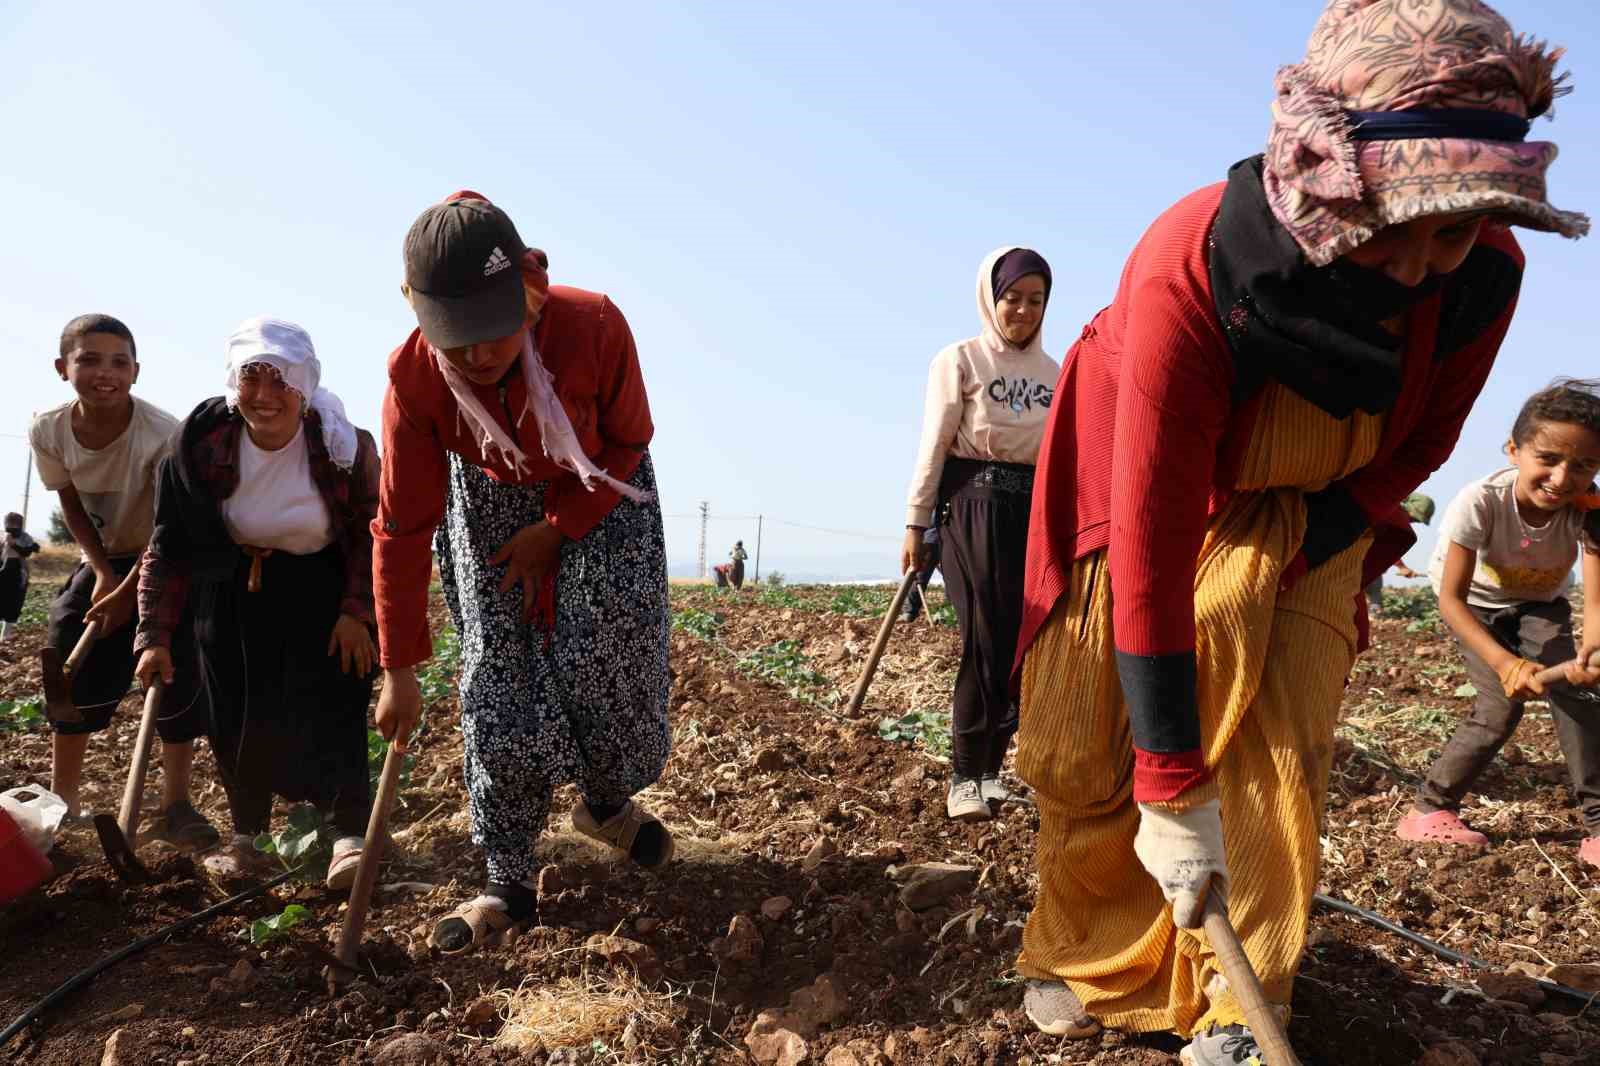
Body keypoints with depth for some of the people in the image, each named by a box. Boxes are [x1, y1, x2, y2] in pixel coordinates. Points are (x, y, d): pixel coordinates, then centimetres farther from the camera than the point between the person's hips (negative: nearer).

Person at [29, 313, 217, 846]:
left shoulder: (162, 434, -32)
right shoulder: (48, 431, -18)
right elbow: (72, 506, -3)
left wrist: (128, 594, -22)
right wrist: (103, 573, -11)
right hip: (104, 561, 4)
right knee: (74, 674, 5)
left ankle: (174, 807, 3)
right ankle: (62, 805, 20)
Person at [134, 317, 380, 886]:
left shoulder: (345, 446, -22)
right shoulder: (202, 443, -17)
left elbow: (371, 533, -9)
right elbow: (170, 545, -8)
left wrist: (357, 610, -15)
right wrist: (155, 635, -9)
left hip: (321, 588, -2)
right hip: (233, 590, 2)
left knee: (329, 706, -8)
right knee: (238, 714, 5)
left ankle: (351, 833, 1)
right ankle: (246, 834, 21)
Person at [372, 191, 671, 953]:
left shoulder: (593, 326, -34)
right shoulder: (414, 376, -29)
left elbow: (628, 441, -14)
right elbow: (402, 528, -21)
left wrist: (556, 531, -19)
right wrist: (399, 671, -18)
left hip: (597, 491, 0)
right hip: (491, 501, 1)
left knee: (605, 645, -16)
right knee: (498, 683, -4)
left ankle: (607, 804, 15)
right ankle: (508, 886, 7)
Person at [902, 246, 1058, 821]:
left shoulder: (1053, 372, 13)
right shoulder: (960, 361, 0)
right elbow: (934, 445, -3)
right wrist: (915, 523, -6)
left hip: (1036, 513, 5)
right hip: (973, 507, -5)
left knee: (1028, 642, 2)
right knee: (987, 642, -9)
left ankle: (991, 768, 16)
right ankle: (965, 776, 3)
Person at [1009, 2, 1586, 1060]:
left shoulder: (1483, 274, -24)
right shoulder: (1188, 273, -38)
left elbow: (1418, 446, -2)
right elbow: (1148, 538, -37)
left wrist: (1305, 546, -13)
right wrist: (1171, 786, -34)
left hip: (1306, 517, 3)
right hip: (1151, 489, -2)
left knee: (1280, 753, -8)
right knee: (1082, 744, -3)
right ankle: (1091, 960, 20)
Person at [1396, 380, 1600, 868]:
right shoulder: (1480, 502, -36)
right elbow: (1451, 599, -34)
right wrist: (1505, 662, -47)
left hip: (1539, 604, 2)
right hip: (1476, 603, -2)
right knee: (1502, 706, -16)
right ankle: (1429, 809, 1)